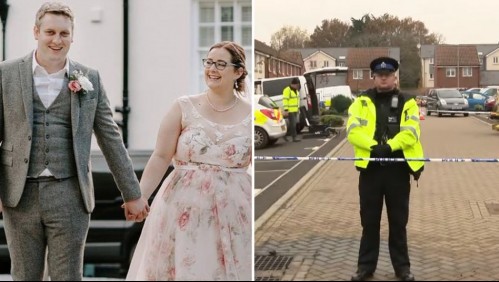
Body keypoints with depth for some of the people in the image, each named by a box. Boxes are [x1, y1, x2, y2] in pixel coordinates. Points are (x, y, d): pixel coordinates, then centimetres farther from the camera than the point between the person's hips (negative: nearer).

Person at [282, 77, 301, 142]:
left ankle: (285, 135, 22)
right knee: (293, 124, -8)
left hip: (295, 110, 9)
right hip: (290, 111, -9)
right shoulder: (287, 90, -14)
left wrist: (298, 108, 20)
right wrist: (286, 110, -22)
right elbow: (285, 100, -18)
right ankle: (294, 138, -4)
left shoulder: (296, 90, 16)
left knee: (292, 124, 11)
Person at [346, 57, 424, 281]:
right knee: (369, 220, 9)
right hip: (370, 168, 1)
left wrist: (389, 146, -24)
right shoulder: (361, 101, 5)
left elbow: (411, 132, -9)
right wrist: (374, 146, -23)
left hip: (398, 168, 0)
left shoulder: (407, 102, 4)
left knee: (398, 220, 9)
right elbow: (353, 131, -8)